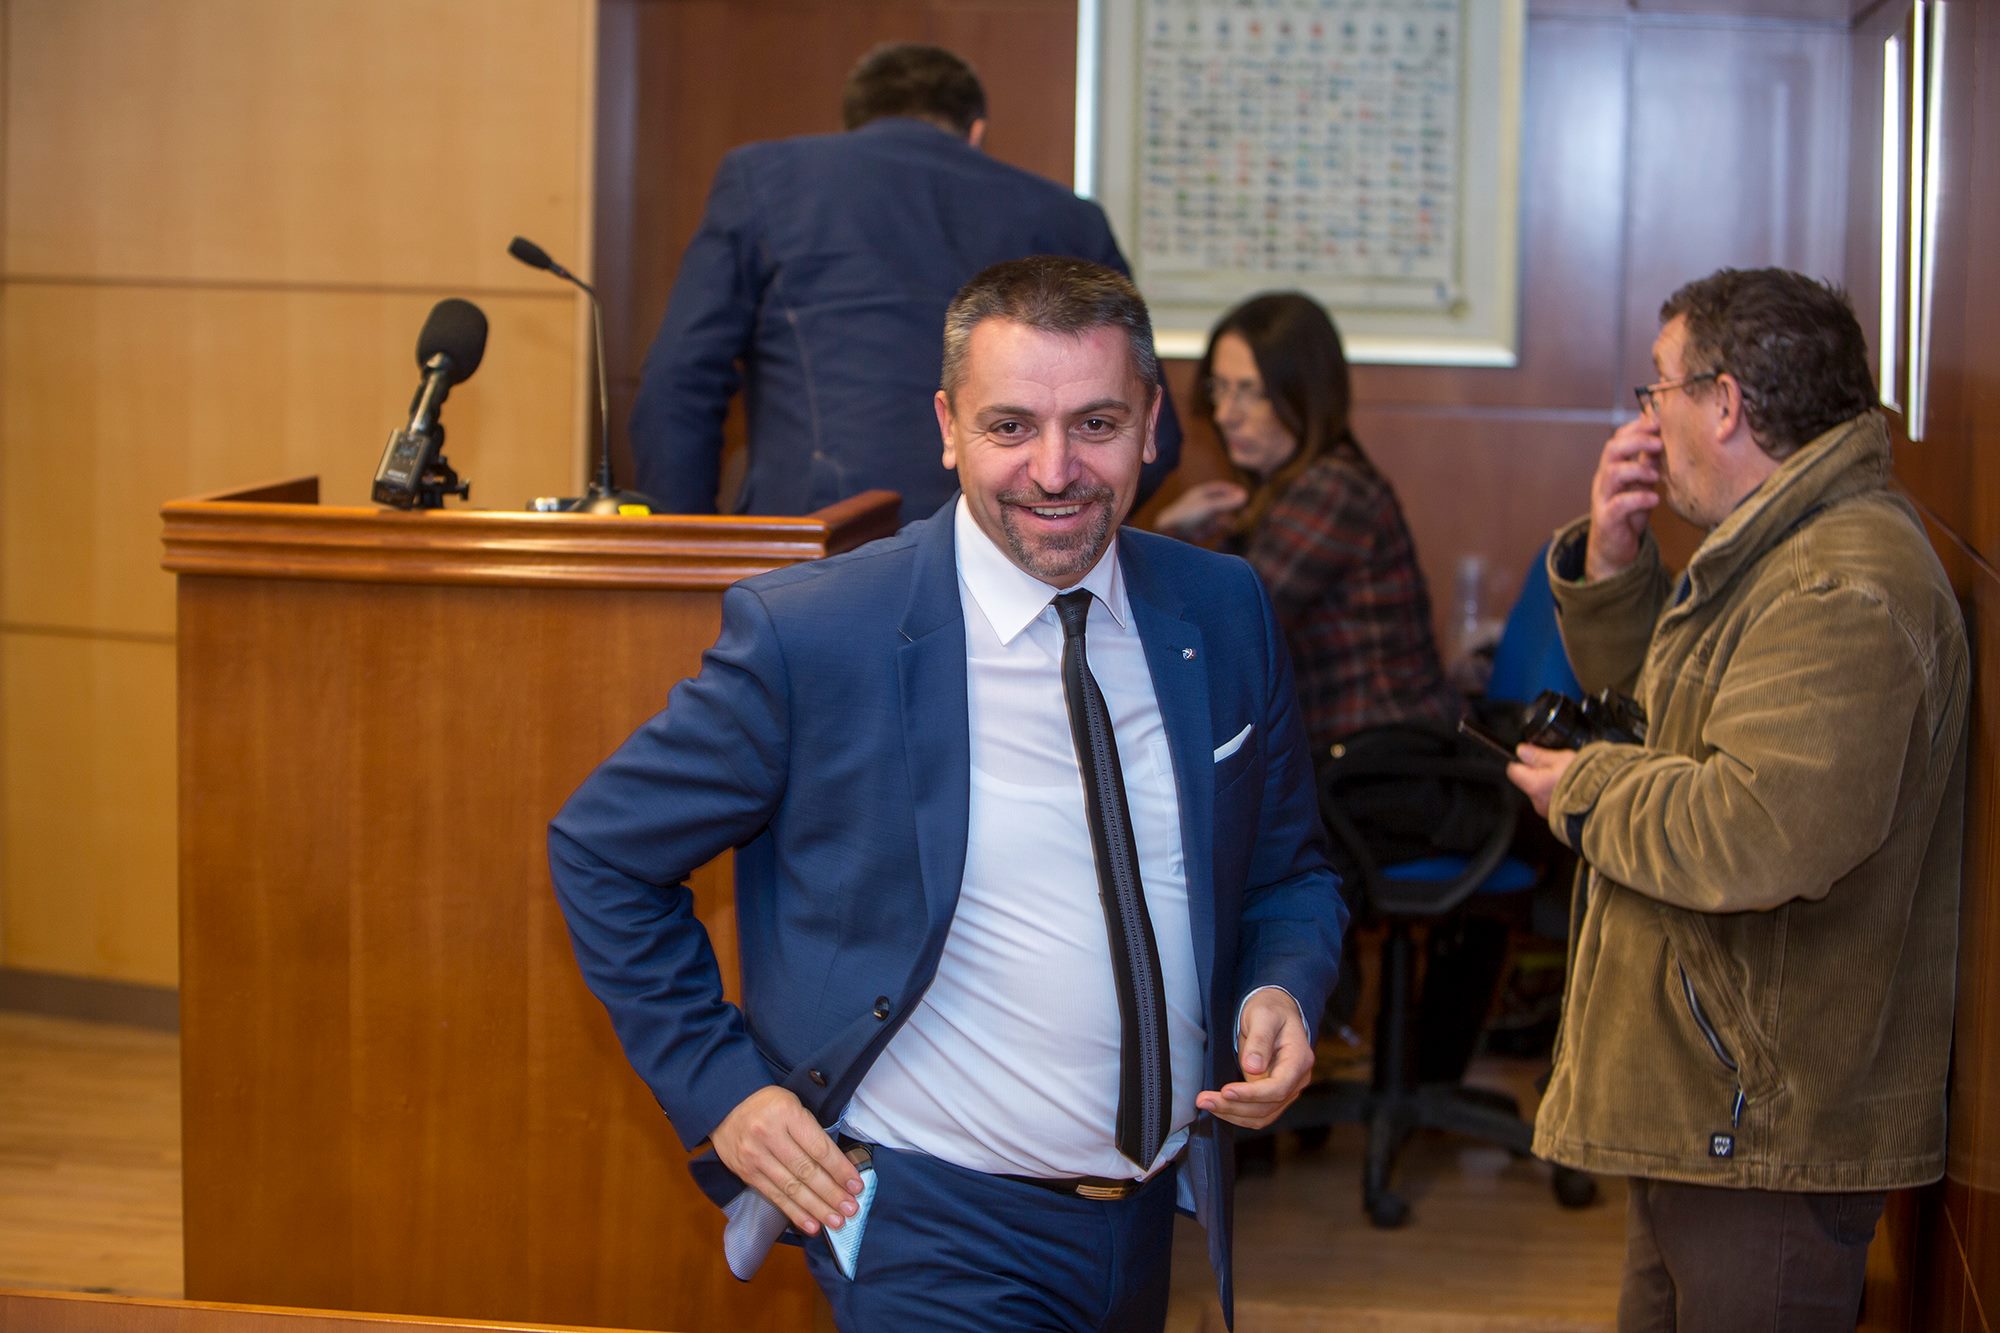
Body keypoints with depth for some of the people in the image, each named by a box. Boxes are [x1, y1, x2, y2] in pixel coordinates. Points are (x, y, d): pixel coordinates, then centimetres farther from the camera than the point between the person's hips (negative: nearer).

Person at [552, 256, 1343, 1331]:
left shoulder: (1226, 615, -1)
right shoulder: (809, 635, -15)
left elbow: (1289, 875, 12)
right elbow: (601, 853, -5)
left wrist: (1283, 992, -9)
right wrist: (719, 1087, -10)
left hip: (1152, 1218, 5)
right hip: (937, 1231, -5)